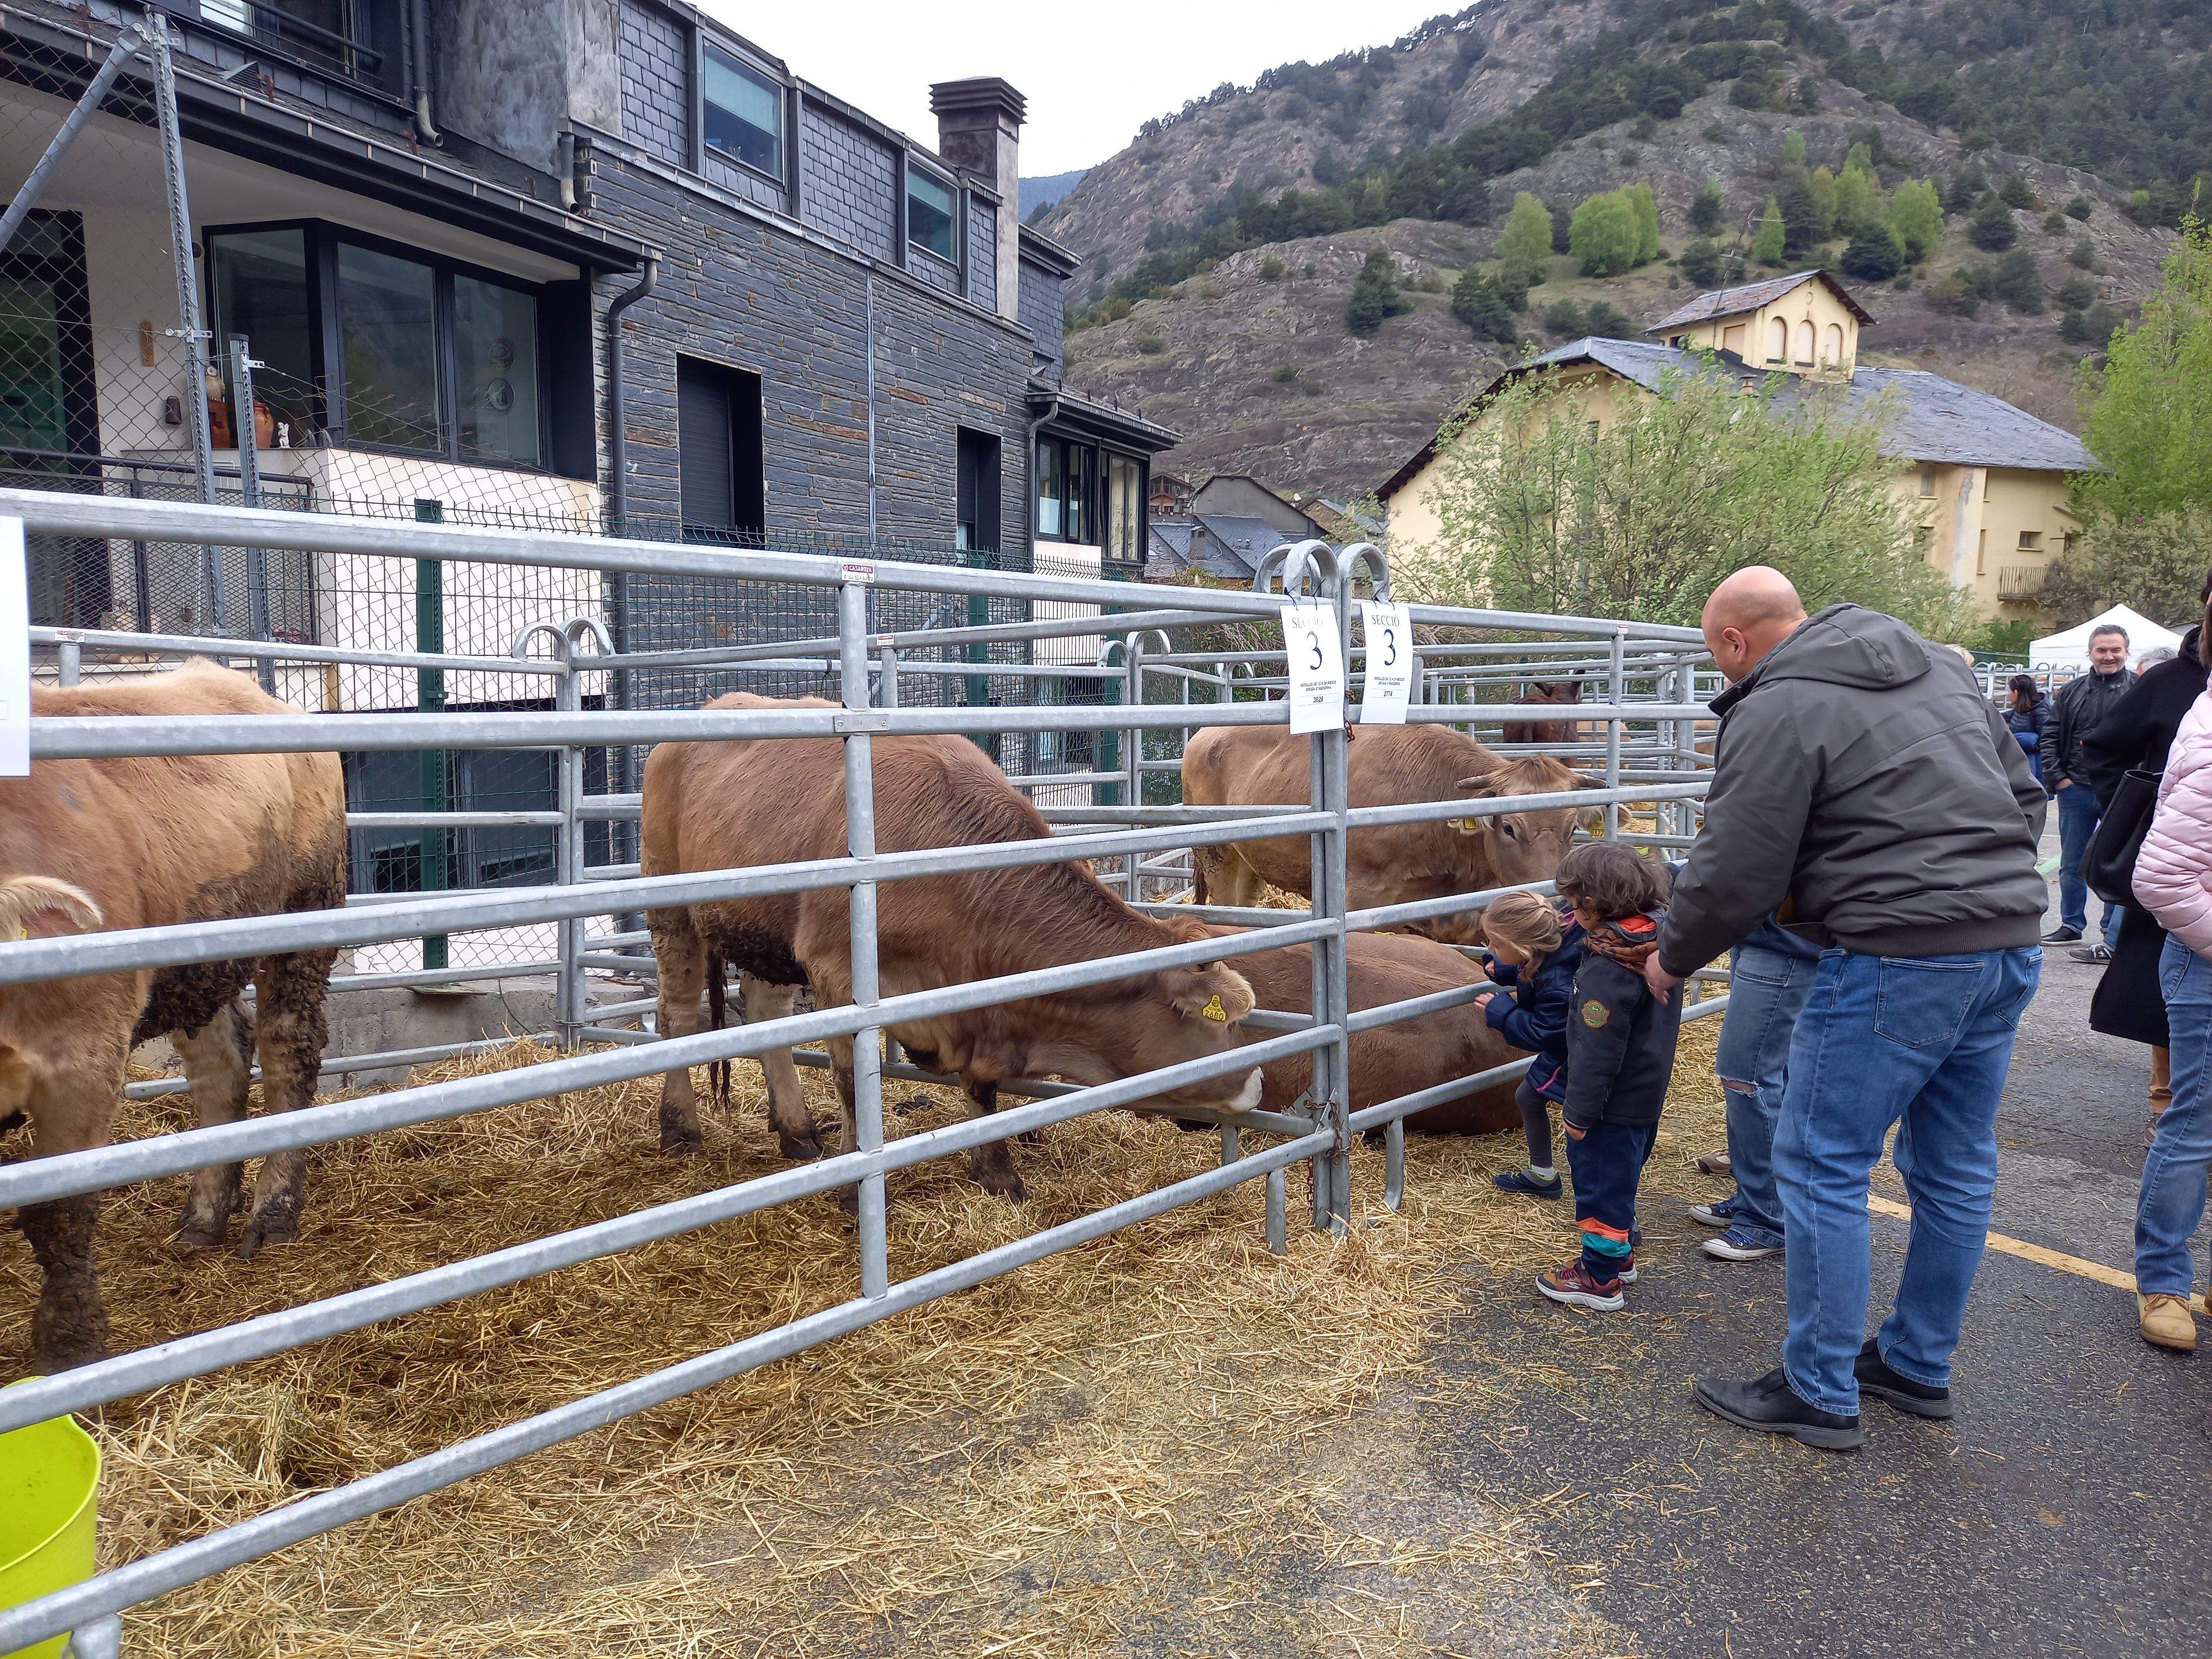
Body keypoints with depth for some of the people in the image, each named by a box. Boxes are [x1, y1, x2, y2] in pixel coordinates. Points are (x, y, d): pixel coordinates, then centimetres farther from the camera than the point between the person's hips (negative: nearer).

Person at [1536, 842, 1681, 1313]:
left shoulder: (1610, 969, -28)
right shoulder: (1659, 935, -4)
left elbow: (1598, 1050, -26)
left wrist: (1579, 1112, -17)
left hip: (1614, 1102, -9)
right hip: (1647, 1093, 9)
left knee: (1602, 1181, 4)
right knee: (1619, 1177, 24)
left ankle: (1601, 1279, 16)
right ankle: (1620, 1255, 39)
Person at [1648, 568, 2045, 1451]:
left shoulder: (1776, 713, -10)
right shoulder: (1939, 666, 16)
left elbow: (1733, 878, -10)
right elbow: (2024, 792, 21)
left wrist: (1671, 958, 6)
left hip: (1895, 960, -9)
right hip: (2010, 945, 9)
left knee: (1823, 1168, 3)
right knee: (1955, 1169, 17)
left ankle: (1820, 1394, 13)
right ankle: (1919, 1367, 32)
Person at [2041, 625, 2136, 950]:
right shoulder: (2072, 691, 8)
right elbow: (2050, 736, 9)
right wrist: (2057, 777, -1)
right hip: (2075, 789, 3)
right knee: (2072, 865, 13)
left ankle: (2114, 941, 10)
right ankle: (2071, 926, 27)